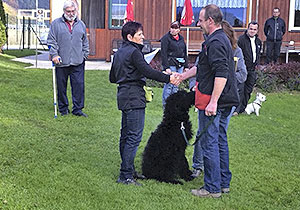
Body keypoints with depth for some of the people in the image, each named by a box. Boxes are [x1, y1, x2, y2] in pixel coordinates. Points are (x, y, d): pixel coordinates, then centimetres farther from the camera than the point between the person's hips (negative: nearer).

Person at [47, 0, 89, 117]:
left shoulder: (81, 24, 14)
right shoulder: (56, 24, 4)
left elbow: (85, 42, 21)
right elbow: (51, 41, 2)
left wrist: (85, 55, 12)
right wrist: (54, 54, -9)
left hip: (78, 63, 2)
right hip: (61, 63, -2)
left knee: (79, 85, -3)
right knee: (61, 87, 5)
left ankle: (77, 109, 6)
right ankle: (63, 108, 19)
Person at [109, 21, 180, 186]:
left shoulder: (119, 53, 16)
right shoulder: (134, 52, -12)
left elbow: (112, 78, 20)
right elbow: (148, 71, -22)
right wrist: (168, 78, -22)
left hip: (123, 96, 10)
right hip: (134, 98, -10)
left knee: (126, 135, 14)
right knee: (134, 137, -9)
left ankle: (128, 170, 23)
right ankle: (125, 175, -9)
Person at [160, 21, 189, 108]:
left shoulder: (181, 38, 14)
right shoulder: (166, 38, -5)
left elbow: (184, 52, 19)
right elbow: (163, 53, -11)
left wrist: (186, 65, 14)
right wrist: (166, 67, -18)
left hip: (180, 65, 6)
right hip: (170, 64, -6)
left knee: (176, 84, 8)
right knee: (169, 84, -7)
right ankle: (165, 103, 2)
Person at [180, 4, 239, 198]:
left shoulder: (215, 43, -17)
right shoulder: (222, 39, 16)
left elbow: (221, 74, -27)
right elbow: (202, 67, 26)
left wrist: (213, 102, -28)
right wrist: (182, 76, 29)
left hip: (213, 103, -10)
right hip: (226, 101, 10)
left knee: (209, 144, -3)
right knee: (221, 141, 16)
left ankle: (212, 188, 4)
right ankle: (224, 183, 24)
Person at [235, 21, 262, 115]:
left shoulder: (258, 41, 13)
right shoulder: (241, 39, -10)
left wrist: (256, 63, 14)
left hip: (252, 70, 7)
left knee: (248, 90, 11)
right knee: (240, 89, -11)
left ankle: (243, 108, 20)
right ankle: (236, 109, -7)